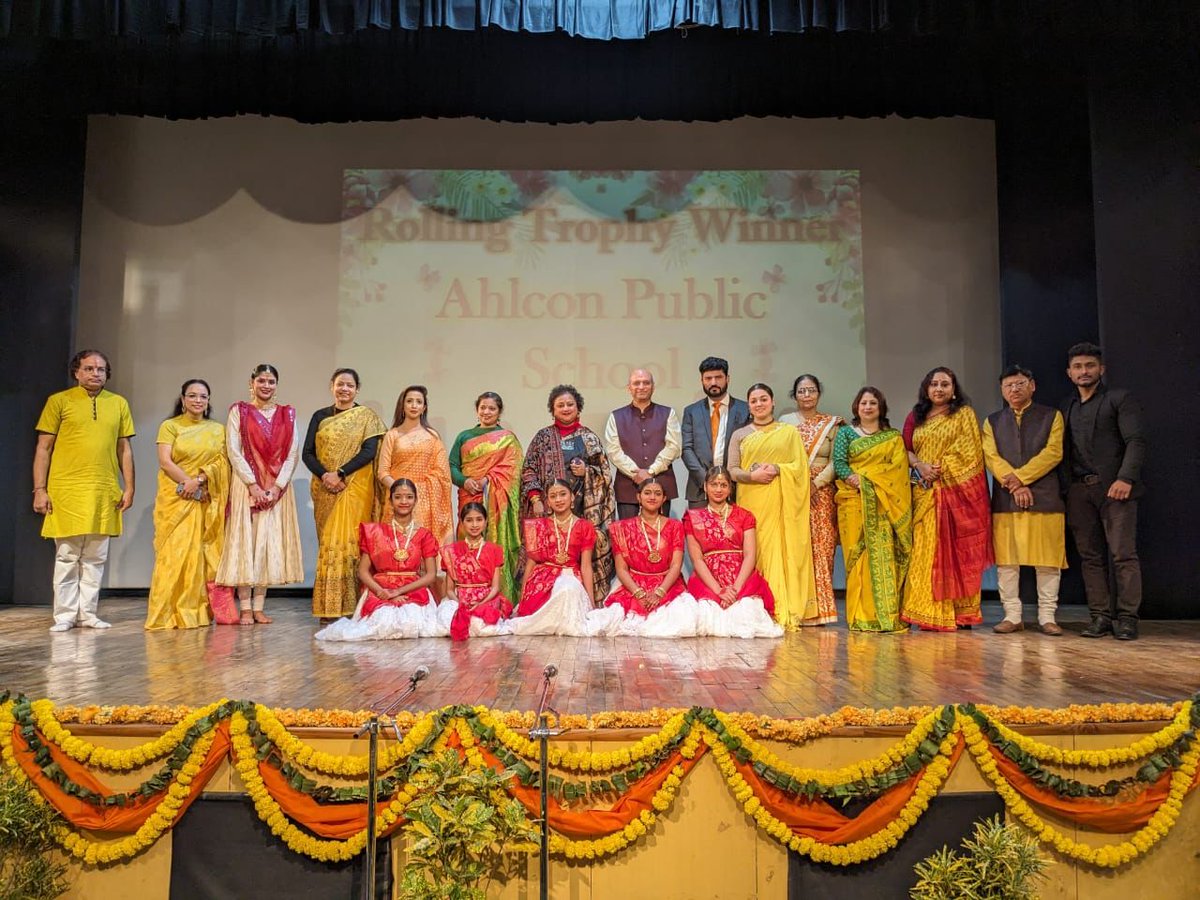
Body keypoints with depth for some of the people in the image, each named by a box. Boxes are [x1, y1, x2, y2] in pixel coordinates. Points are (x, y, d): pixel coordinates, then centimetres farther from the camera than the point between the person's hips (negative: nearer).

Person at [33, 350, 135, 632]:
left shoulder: (118, 404, 11)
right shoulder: (59, 401, 3)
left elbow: (124, 449, 12)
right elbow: (43, 448, 2)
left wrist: (128, 487, 6)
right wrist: (40, 489, -5)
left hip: (104, 493, 2)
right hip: (66, 491, -2)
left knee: (95, 558, 6)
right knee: (67, 557, 2)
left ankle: (88, 613, 13)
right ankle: (65, 615, 9)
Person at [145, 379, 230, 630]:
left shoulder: (218, 429, 12)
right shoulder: (170, 426, 6)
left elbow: (222, 462, 2)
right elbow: (165, 461, -5)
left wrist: (199, 480, -13)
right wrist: (188, 482, -15)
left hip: (206, 502, 2)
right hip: (176, 498, -2)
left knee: (203, 554, -1)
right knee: (174, 553, -6)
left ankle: (196, 611, 5)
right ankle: (167, 613, -3)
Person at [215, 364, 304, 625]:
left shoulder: (288, 414, 9)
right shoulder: (239, 411, 3)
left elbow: (293, 454, 3)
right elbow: (234, 451, -5)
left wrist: (277, 486, -9)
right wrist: (253, 485, -13)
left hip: (278, 488, 2)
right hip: (246, 486, -2)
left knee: (270, 544, 2)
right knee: (244, 543, -2)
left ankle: (259, 606, 7)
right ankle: (245, 607, 2)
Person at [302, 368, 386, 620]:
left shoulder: (367, 416, 4)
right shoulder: (320, 417, 13)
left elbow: (369, 452, -7)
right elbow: (307, 453, 6)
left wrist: (340, 473, -15)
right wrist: (324, 475, -11)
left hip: (355, 487, -3)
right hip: (325, 489, 3)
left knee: (349, 541, -7)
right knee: (328, 541, 3)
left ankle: (349, 605, -3)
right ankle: (328, 607, 6)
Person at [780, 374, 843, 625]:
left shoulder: (832, 423, 9)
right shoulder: (785, 421, 10)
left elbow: (835, 461, 2)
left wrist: (815, 484, -9)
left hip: (822, 491, 0)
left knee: (822, 547, -4)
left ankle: (820, 609, 3)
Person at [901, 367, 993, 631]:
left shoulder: (964, 414, 6)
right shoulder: (916, 417, 16)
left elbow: (968, 451, -3)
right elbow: (905, 448, 9)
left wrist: (941, 470, -12)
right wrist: (919, 465, -10)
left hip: (959, 489, -3)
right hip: (926, 492, 3)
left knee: (960, 550, -1)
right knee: (928, 550, -2)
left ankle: (962, 612, 4)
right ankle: (931, 613, 1)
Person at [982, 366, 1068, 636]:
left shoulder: (1052, 416, 10)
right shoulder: (993, 421, 15)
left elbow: (1053, 453, -3)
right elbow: (991, 457, 2)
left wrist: (1020, 477, -12)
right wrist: (1014, 486, -11)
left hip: (1044, 498, -1)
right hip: (1004, 500, 2)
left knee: (1047, 561, 0)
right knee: (1006, 561, 2)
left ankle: (1047, 617, 9)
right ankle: (1012, 616, 9)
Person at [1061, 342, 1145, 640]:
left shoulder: (1120, 399, 4)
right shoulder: (1066, 407, 18)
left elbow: (1135, 442, -5)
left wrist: (1126, 478, -18)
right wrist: (1068, 486, 3)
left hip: (1114, 487, -5)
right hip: (1079, 491, 5)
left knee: (1123, 555, -6)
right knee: (1090, 557, 4)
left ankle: (1127, 618, -1)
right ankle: (1101, 616, 8)